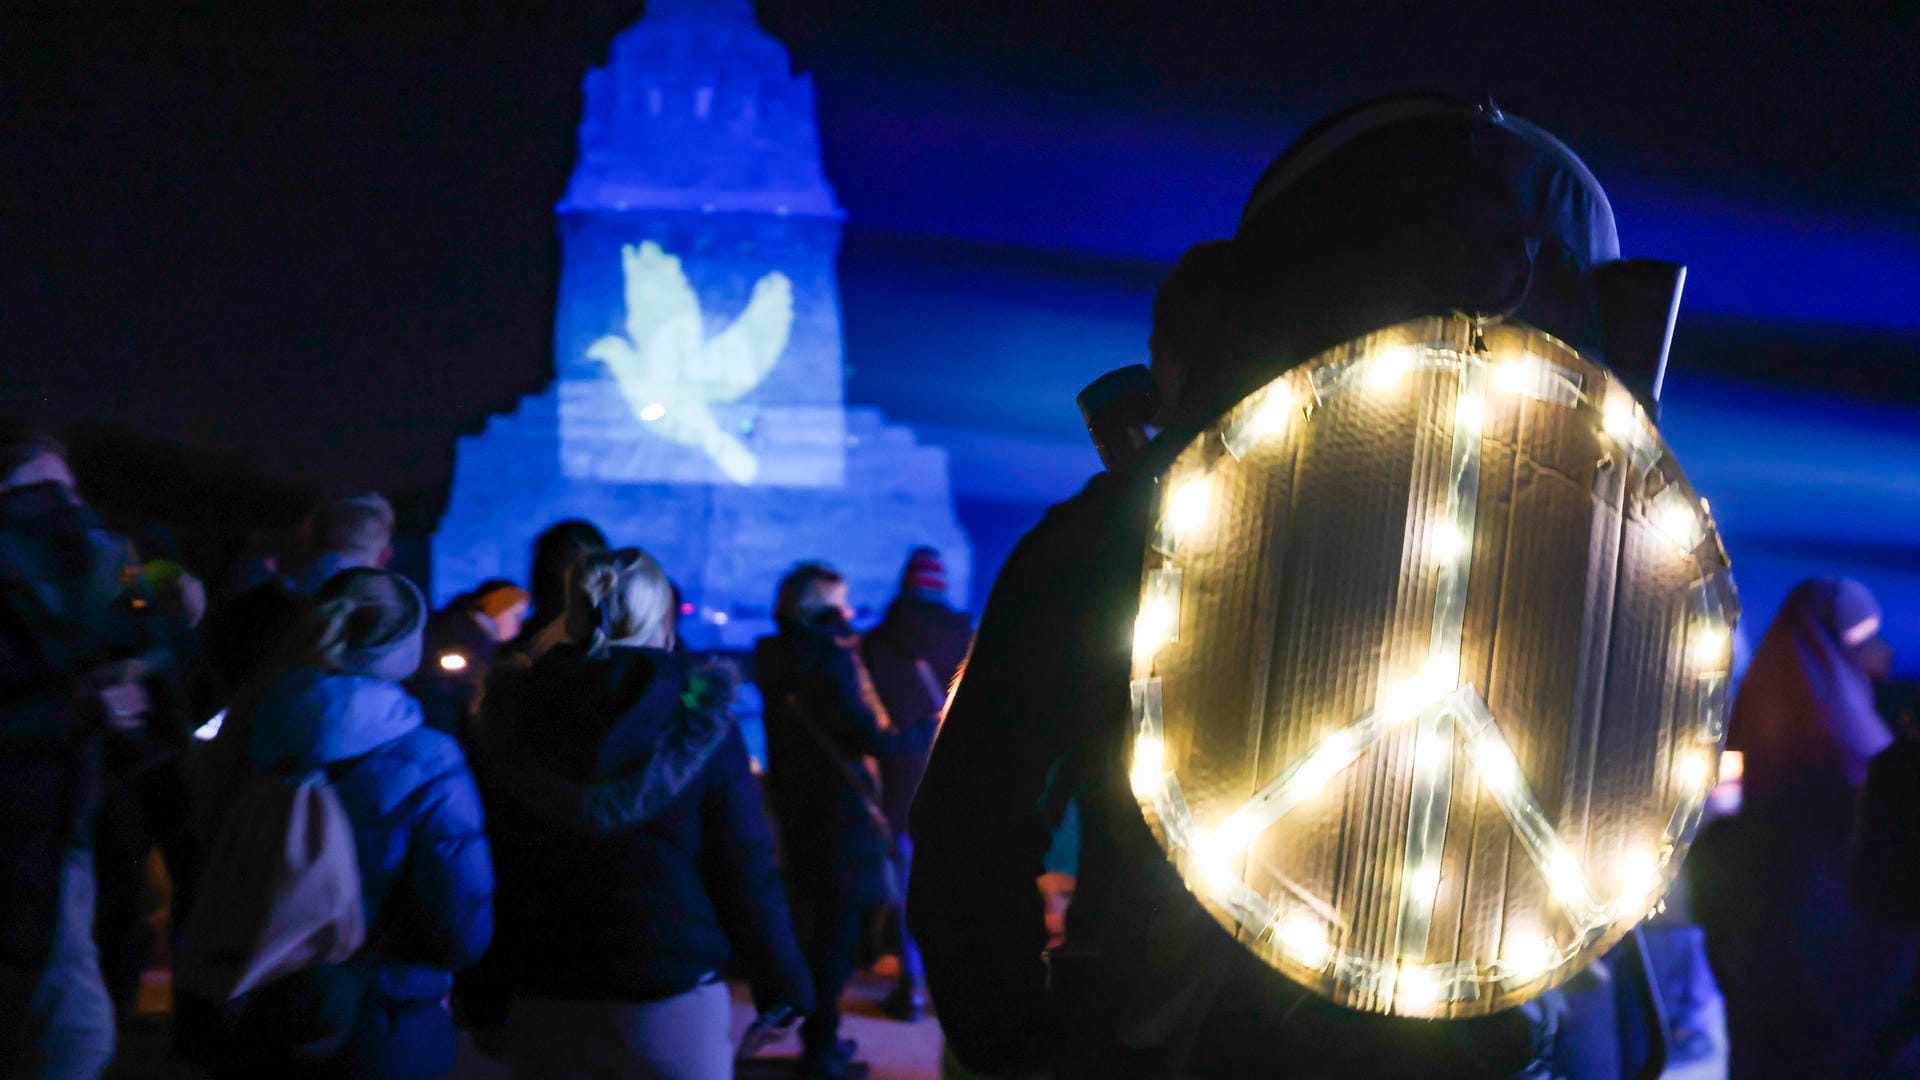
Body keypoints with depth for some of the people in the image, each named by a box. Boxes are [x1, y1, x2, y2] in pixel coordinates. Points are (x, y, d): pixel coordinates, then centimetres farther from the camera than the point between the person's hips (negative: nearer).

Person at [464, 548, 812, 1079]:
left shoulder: (510, 714, 1)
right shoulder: (698, 720, -6)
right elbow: (745, 864, -8)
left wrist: (483, 999, 9)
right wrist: (783, 985, 2)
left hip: (544, 1011, 3)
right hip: (671, 998, -2)